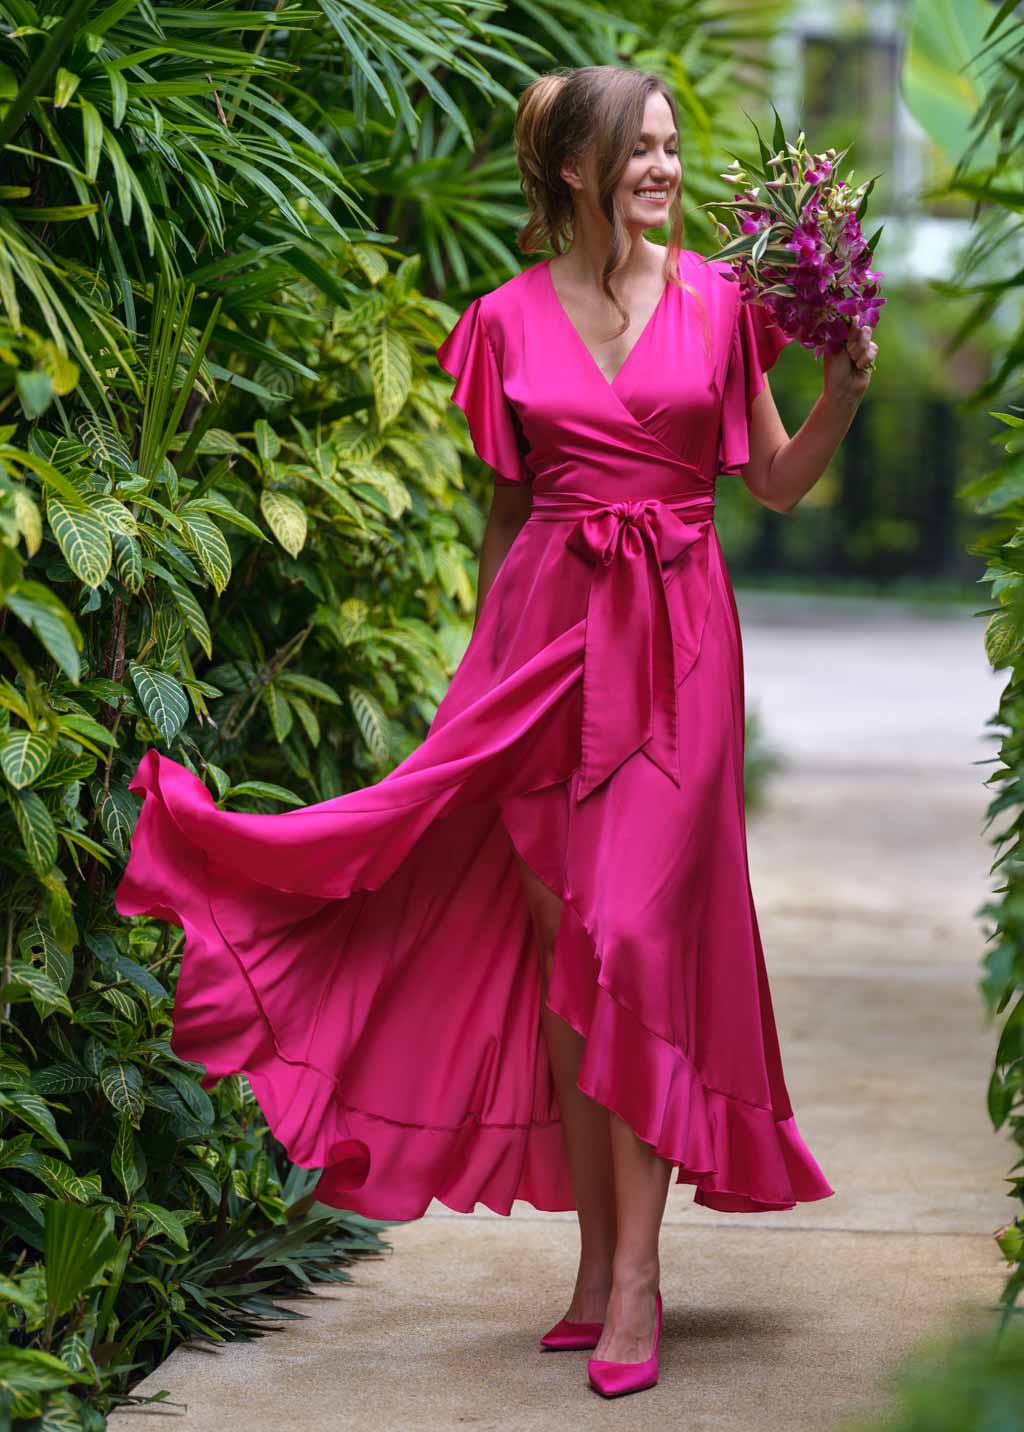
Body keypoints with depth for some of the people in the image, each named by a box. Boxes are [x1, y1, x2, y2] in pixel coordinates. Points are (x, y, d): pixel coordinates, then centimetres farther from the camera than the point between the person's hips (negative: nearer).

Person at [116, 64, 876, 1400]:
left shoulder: (720, 299, 4)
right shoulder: (510, 320, 5)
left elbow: (779, 483, 8)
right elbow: (507, 503, 13)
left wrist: (845, 385, -8)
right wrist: (486, 657, 14)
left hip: (674, 640, -1)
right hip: (546, 629, 2)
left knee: (636, 936, -10)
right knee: (560, 945, 2)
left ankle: (637, 1273, -7)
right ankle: (599, 1256, 12)